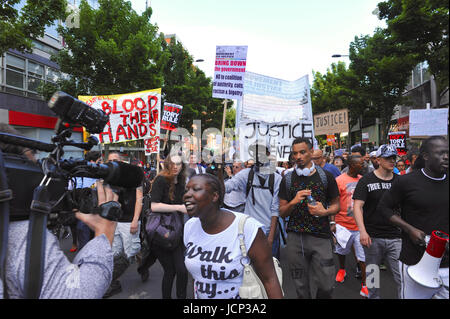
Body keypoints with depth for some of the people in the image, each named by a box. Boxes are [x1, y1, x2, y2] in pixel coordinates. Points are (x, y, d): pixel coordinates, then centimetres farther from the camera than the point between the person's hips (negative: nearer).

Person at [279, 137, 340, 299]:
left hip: (321, 237, -1)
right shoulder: (287, 179, 4)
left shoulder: (326, 176, 2)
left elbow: (336, 204, 9)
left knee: (326, 285, 4)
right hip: (295, 237, 1)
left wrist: (325, 212, -12)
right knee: (301, 286, 11)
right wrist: (294, 202, -16)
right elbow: (282, 212, 4)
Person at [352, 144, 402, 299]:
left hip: (395, 237, 2)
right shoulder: (366, 180, -2)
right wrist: (362, 231, -18)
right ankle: (373, 297, 32)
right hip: (372, 237, -2)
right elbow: (357, 206, -8)